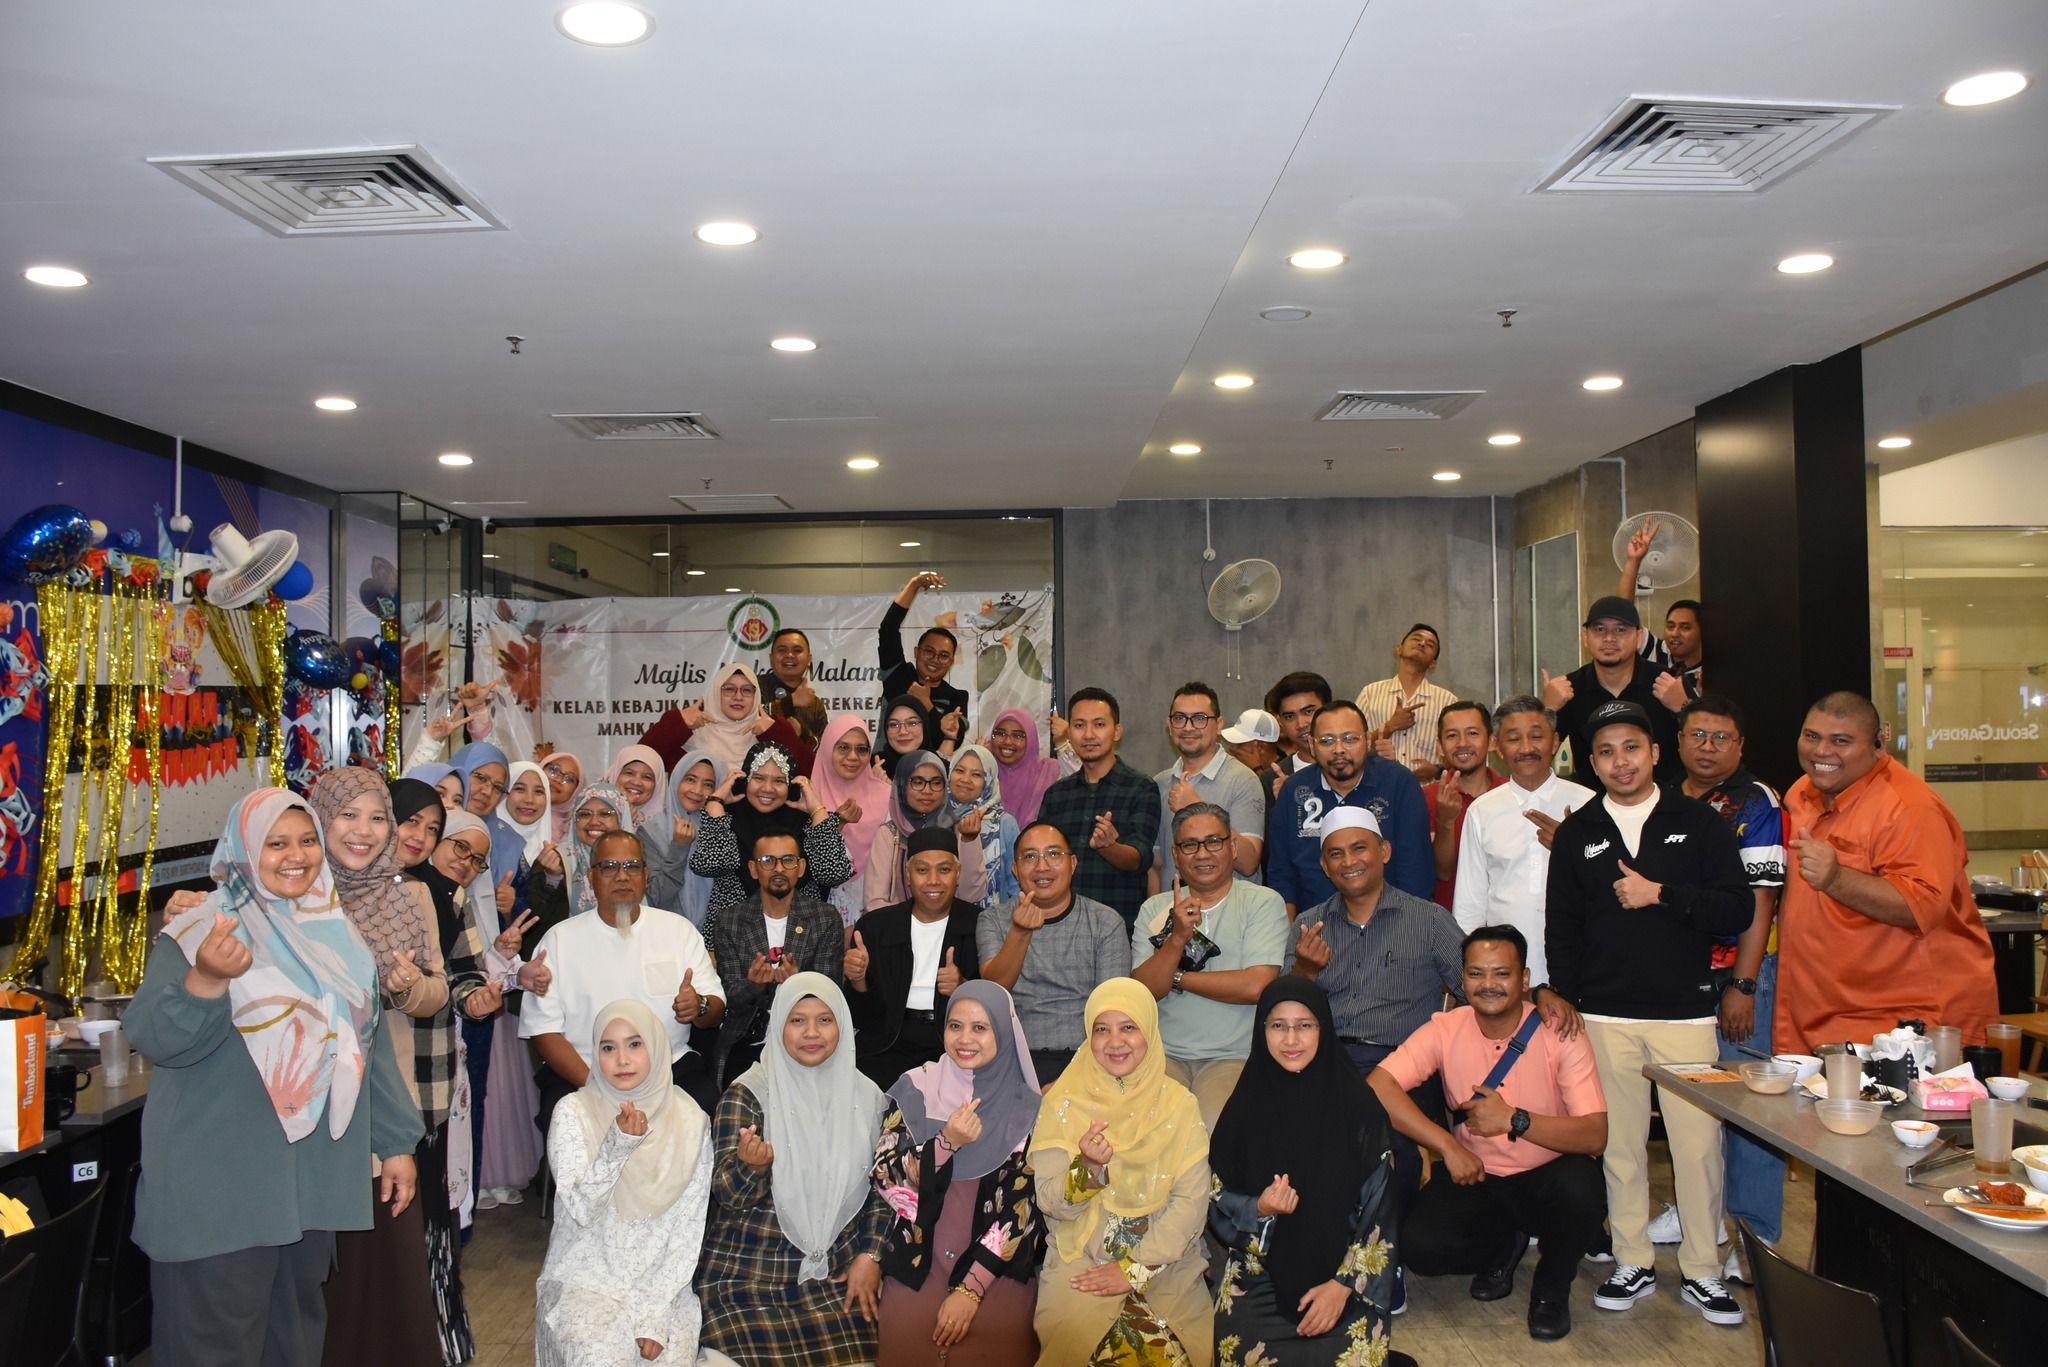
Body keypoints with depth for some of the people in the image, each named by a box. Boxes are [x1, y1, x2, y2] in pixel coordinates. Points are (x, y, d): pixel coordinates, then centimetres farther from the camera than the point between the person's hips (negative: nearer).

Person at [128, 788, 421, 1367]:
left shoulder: (335, 932, 8)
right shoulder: (201, 930, -9)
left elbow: (370, 1042, 12)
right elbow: (154, 1039, -18)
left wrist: (396, 1141, 12)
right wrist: (205, 981, -37)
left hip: (315, 1173, 6)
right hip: (223, 1182, -5)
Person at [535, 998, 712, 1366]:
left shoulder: (688, 1120, -3)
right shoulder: (573, 1113, -7)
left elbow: (687, 1228, -2)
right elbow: (581, 1209, -13)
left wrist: (655, 1314, -10)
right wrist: (617, 1146, -28)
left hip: (661, 1284, 1)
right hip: (585, 1280, -1)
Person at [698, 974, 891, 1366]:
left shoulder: (866, 1095, 3)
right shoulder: (748, 1094, -7)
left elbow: (880, 1187, 12)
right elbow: (728, 1194, -13)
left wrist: (870, 1255, 2)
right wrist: (752, 1165, -32)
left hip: (835, 1275, 3)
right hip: (747, 1276, -2)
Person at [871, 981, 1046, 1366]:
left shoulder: (1026, 1109, -3)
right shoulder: (914, 1090, -1)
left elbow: (1020, 1207, -5)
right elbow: (883, 1178, -6)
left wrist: (970, 1289, -11)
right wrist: (946, 1142, -22)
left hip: (997, 1270, 0)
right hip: (917, 1266, 1)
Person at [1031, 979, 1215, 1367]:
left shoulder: (1179, 1104, 1)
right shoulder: (1063, 1103, -1)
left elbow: (1192, 1201, -5)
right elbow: (1051, 1203, -5)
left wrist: (1137, 1268, -11)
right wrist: (1088, 1168, -24)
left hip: (1166, 1266, 1)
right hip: (1081, 1265, -1)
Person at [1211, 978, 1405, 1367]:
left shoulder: (1358, 1105, -6)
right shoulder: (1245, 1106, -1)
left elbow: (1378, 1209, -5)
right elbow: (1217, 1199, 3)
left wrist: (1343, 1284, -12)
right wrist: (1259, 1210, -18)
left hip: (1344, 1271, 0)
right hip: (1259, 1272, 1)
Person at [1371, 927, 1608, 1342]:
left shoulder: (1559, 1033, -14)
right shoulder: (1445, 1030, -10)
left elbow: (1595, 1134, -21)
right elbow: (1378, 1087, -21)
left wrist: (1514, 1119, -34)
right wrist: (1448, 1145, -26)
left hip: (1549, 1176, -1)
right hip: (1477, 1177, 2)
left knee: (1580, 1188, -35)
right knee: (1419, 1246, -23)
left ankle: (1552, 1288, -1)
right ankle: (1504, 1245, 14)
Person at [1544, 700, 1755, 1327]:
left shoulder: (1699, 822, 2)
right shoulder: (1576, 833, 7)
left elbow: (1738, 909, -4)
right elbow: (1560, 929, 9)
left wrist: (1660, 894, -14)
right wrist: (1566, 1005, 4)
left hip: (1685, 1011, -1)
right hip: (1605, 1016, 2)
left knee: (1698, 1144, 0)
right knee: (1620, 1144, 8)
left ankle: (1701, 1272, 16)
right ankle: (1633, 1264, 22)